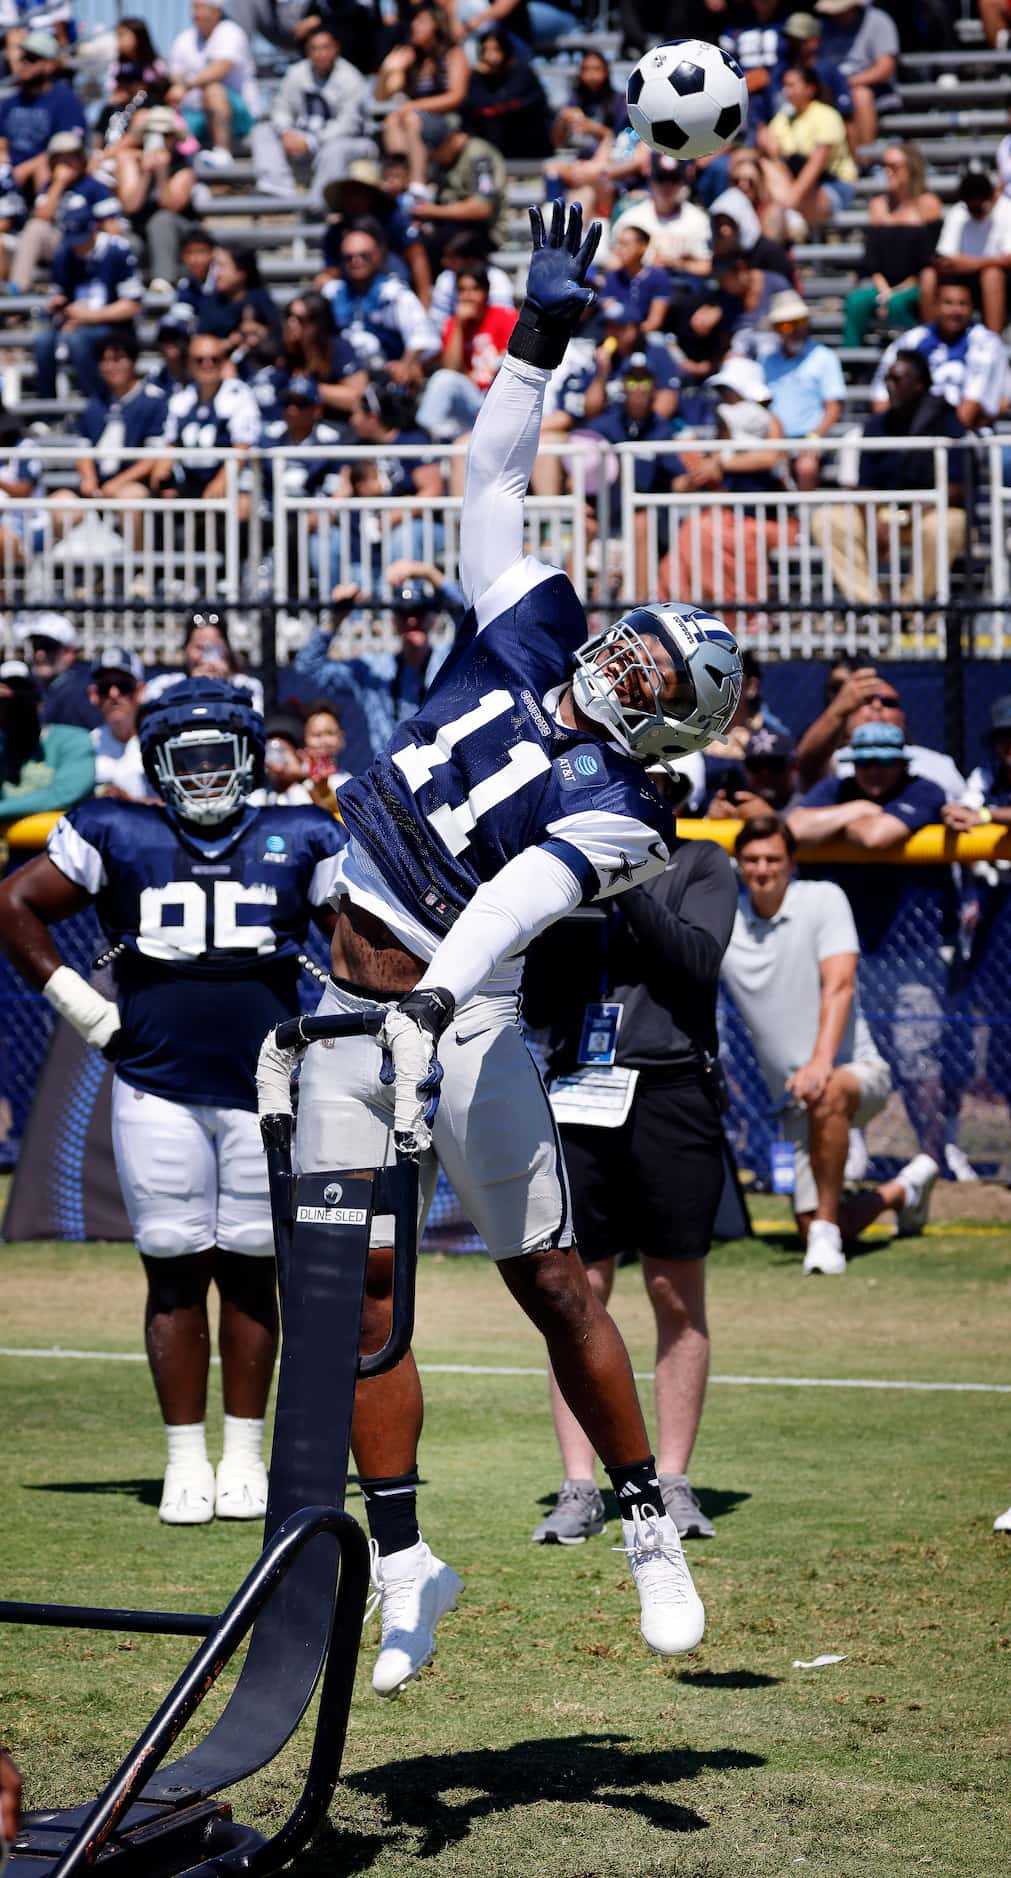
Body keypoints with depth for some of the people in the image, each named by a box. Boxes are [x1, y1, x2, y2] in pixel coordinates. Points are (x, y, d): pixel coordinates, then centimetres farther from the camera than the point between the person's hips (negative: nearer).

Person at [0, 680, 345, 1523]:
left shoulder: (298, 843, 6)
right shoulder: (117, 837, 3)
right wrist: (82, 1007, 6)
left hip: (265, 1093, 1)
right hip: (158, 1091, -1)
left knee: (249, 1271, 5)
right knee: (175, 1271, 2)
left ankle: (244, 1455, 14)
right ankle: (186, 1461, 8)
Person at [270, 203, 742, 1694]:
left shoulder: (611, 809, -13)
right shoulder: (528, 633, 5)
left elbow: (522, 894, -29)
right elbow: (493, 479, 11)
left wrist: (432, 1003, -44)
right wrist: (545, 336, 3)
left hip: (457, 1011, -5)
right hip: (340, 996, 6)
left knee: (550, 1279, 0)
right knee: (367, 1279, 1)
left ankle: (651, 1526, 15)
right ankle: (404, 1562, 4)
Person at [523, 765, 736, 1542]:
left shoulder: (698, 865, 8)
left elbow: (698, 961, -10)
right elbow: (536, 1005, 8)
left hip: (671, 1093, -2)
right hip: (576, 1092, 2)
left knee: (677, 1293, 1)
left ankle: (673, 1481, 8)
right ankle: (580, 1488, 2)